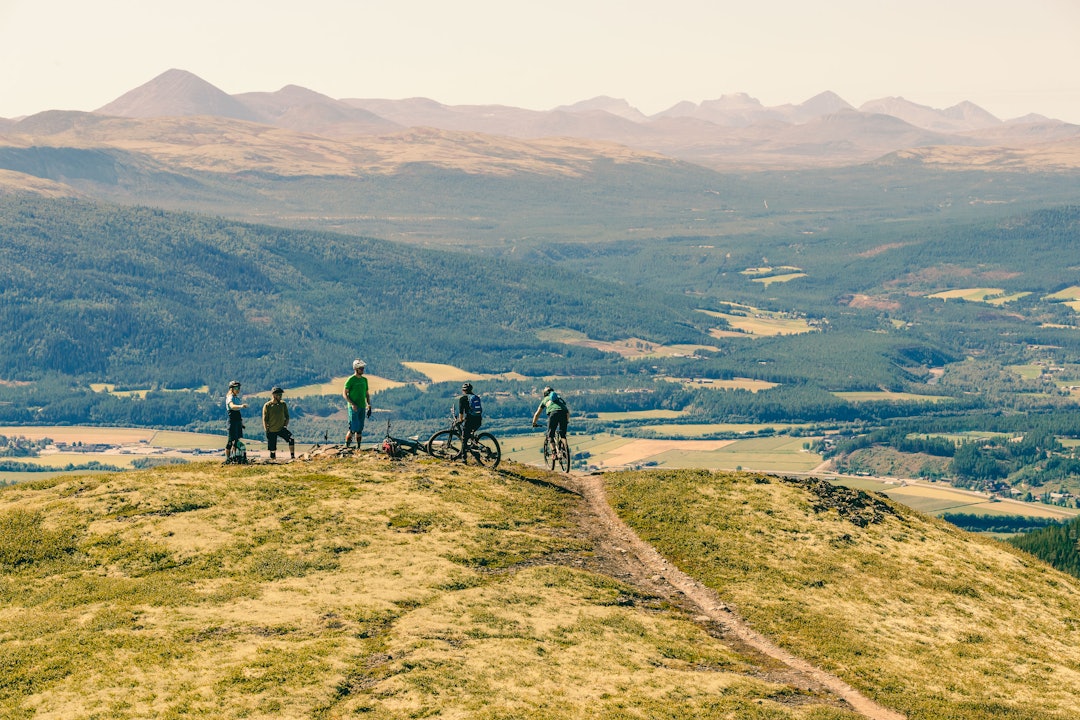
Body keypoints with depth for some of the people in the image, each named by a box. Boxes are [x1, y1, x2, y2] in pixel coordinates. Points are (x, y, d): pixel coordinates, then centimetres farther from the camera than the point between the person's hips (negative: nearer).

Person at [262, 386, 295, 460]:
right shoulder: (267, 406, -6)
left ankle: (292, 457, -19)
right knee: (272, 449, 0)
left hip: (281, 429, 2)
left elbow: (287, 416, 12)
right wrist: (267, 431, -8)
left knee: (291, 439, -21)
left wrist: (285, 425, -1)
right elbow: (265, 420, -4)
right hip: (271, 431, -2)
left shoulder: (283, 404, 4)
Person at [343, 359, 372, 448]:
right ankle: (346, 445, 4)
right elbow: (344, 394, -8)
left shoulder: (364, 380, 13)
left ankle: (358, 447, 12)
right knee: (354, 428, -11)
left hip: (362, 407, 6)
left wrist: (369, 405, 9)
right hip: (353, 407, -6)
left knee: (360, 429, 6)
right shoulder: (351, 380, -7)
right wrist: (352, 404, -18)